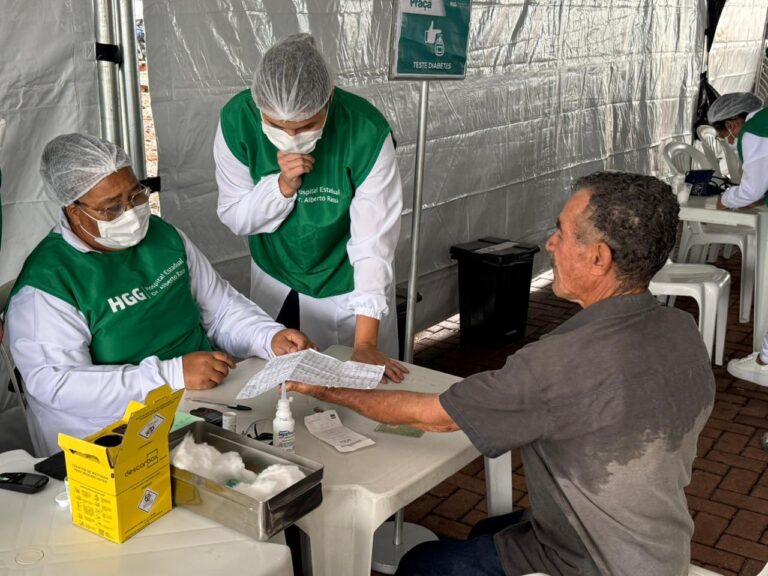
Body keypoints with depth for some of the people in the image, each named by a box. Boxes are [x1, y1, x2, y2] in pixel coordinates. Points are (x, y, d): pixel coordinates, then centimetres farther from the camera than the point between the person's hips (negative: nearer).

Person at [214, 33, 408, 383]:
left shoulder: (366, 132, -29)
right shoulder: (236, 120, -22)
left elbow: (373, 240, -27)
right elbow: (234, 217, -12)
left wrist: (365, 342, -29)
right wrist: (283, 185, -32)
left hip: (346, 289, -2)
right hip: (273, 283, 2)